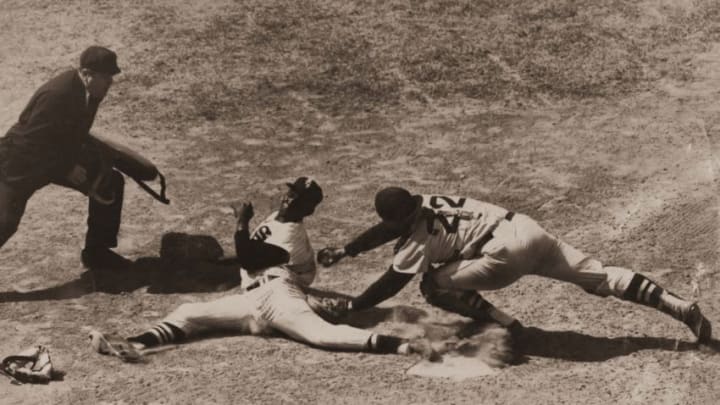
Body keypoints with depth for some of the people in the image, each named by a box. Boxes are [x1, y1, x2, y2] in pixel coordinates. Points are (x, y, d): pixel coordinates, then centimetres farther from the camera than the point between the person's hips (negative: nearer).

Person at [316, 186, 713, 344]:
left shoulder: (420, 239, -2)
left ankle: (503, 324, -6)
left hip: (506, 253, -8)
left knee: (434, 285, 3)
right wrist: (343, 251, 36)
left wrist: (351, 305, 14)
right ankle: (681, 307, 0)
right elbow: (390, 228, 32)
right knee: (598, 275, 7)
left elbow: (391, 284, 3)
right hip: (529, 229, 8)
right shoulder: (425, 202, 18)